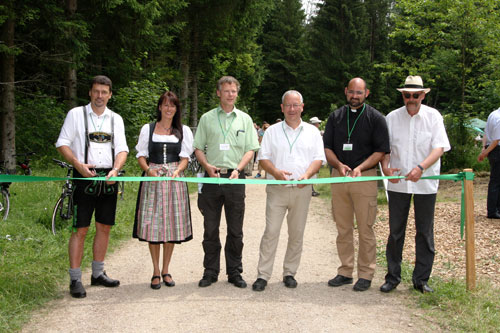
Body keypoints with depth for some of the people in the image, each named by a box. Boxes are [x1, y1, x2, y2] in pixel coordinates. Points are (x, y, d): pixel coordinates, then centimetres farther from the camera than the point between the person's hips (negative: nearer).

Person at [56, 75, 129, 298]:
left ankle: (98, 274, 22)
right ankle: (75, 279, 0)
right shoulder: (76, 114, 3)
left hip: (108, 179, 4)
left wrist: (115, 169, -13)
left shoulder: (116, 119, 13)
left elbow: (122, 149, 7)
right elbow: (62, 144, -1)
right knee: (80, 230, -5)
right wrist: (78, 164, -17)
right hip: (84, 177, -4)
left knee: (104, 228, 9)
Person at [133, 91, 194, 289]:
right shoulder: (148, 129, 9)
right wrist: (148, 170, -13)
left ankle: (165, 270, 14)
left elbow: (185, 158, 6)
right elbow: (141, 155, 7)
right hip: (153, 180, -1)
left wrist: (177, 171, -14)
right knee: (153, 224, -3)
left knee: (172, 225, 1)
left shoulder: (183, 131, 11)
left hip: (175, 180, 1)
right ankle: (156, 271, 8)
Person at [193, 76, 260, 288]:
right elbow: (198, 148, 9)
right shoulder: (207, 118, 9)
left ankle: (234, 272, 13)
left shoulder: (244, 119, 10)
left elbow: (250, 149, 6)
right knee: (210, 228, 4)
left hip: (235, 178, 0)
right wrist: (207, 165, -9)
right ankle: (210, 271, 14)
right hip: (212, 177, 0)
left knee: (235, 230, 4)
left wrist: (238, 169, -9)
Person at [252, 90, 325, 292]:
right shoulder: (272, 131, 10)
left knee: (297, 234, 6)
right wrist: (275, 172, -15)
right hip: (277, 189, -1)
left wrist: (307, 174, -15)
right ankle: (263, 275, -2)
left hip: (302, 190, 1)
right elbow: (263, 158, 5)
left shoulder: (312, 132, 11)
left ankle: (290, 273, 17)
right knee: (271, 232, -6)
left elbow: (318, 159, 4)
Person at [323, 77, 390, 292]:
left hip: (365, 177, -4)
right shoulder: (336, 117, 12)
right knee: (343, 228, 9)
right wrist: (339, 164, -10)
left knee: (365, 228, -2)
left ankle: (365, 274, 7)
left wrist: (360, 168, -16)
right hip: (339, 176, 4)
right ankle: (345, 271, 18)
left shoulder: (375, 118, 1)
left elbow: (381, 151, -3)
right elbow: (327, 148, 10)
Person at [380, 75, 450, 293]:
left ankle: (421, 279, 15)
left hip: (425, 183, -1)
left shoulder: (433, 116, 0)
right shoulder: (392, 118, 5)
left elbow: (439, 147, -8)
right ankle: (392, 276, 16)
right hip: (397, 183, 1)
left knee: (425, 232, 5)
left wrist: (421, 168, -24)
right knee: (395, 231, 5)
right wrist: (385, 165, -15)